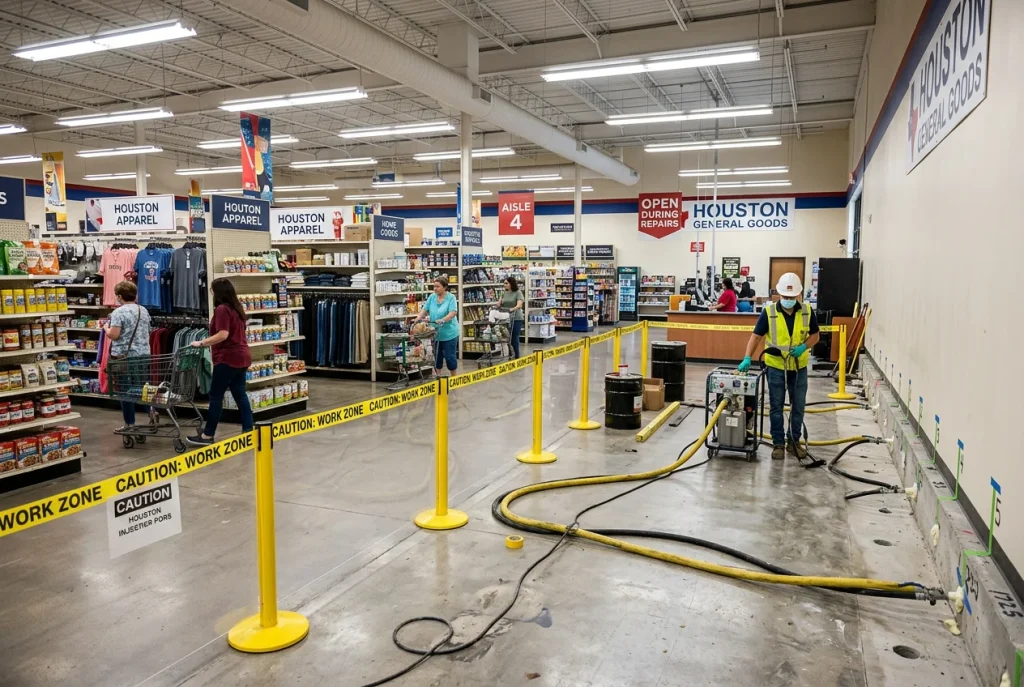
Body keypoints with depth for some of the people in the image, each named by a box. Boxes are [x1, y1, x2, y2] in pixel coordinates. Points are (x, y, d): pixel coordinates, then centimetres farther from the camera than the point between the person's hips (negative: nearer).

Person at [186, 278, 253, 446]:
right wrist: (209, 343, 27)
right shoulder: (236, 308, 15)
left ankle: (207, 435, 4)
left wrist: (202, 343, -15)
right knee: (240, 394, 10)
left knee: (216, 396, -2)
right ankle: (248, 431, 9)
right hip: (241, 357, 9)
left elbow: (223, 335, -23)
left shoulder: (222, 309, -13)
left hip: (228, 358, -9)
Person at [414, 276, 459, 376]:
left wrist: (442, 320, -33)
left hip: (449, 333, -5)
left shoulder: (451, 297, -10)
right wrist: (416, 320, -8)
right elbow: (424, 310, 5)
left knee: (450, 356, 4)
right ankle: (438, 376, 29)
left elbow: (453, 313, -21)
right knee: (437, 356, 15)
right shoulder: (432, 297, 4)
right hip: (436, 333, 5)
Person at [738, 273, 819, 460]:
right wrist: (747, 358, -23)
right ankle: (778, 443, 14)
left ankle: (794, 441, 24)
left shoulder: (807, 311, -5)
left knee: (798, 406, 10)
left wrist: (804, 347, -16)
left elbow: (815, 335, 4)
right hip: (776, 367, -2)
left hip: (799, 367, 2)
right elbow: (756, 336, -11)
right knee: (777, 407, 5)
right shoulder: (769, 312, -11)